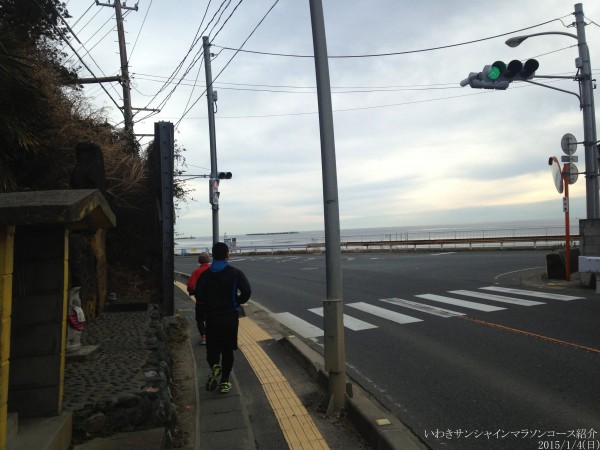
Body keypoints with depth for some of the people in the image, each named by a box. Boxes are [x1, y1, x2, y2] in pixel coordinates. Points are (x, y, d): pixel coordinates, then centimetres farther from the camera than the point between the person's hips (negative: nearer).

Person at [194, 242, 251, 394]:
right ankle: (224, 382, 13)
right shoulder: (235, 273, -6)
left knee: (212, 348, 13)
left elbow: (198, 295, -7)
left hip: (211, 317, 1)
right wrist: (237, 302, 3)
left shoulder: (205, 274, 0)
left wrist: (208, 305, 10)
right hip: (230, 317, -1)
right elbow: (246, 291, -16)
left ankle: (214, 366, -16)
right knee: (228, 350, 11)